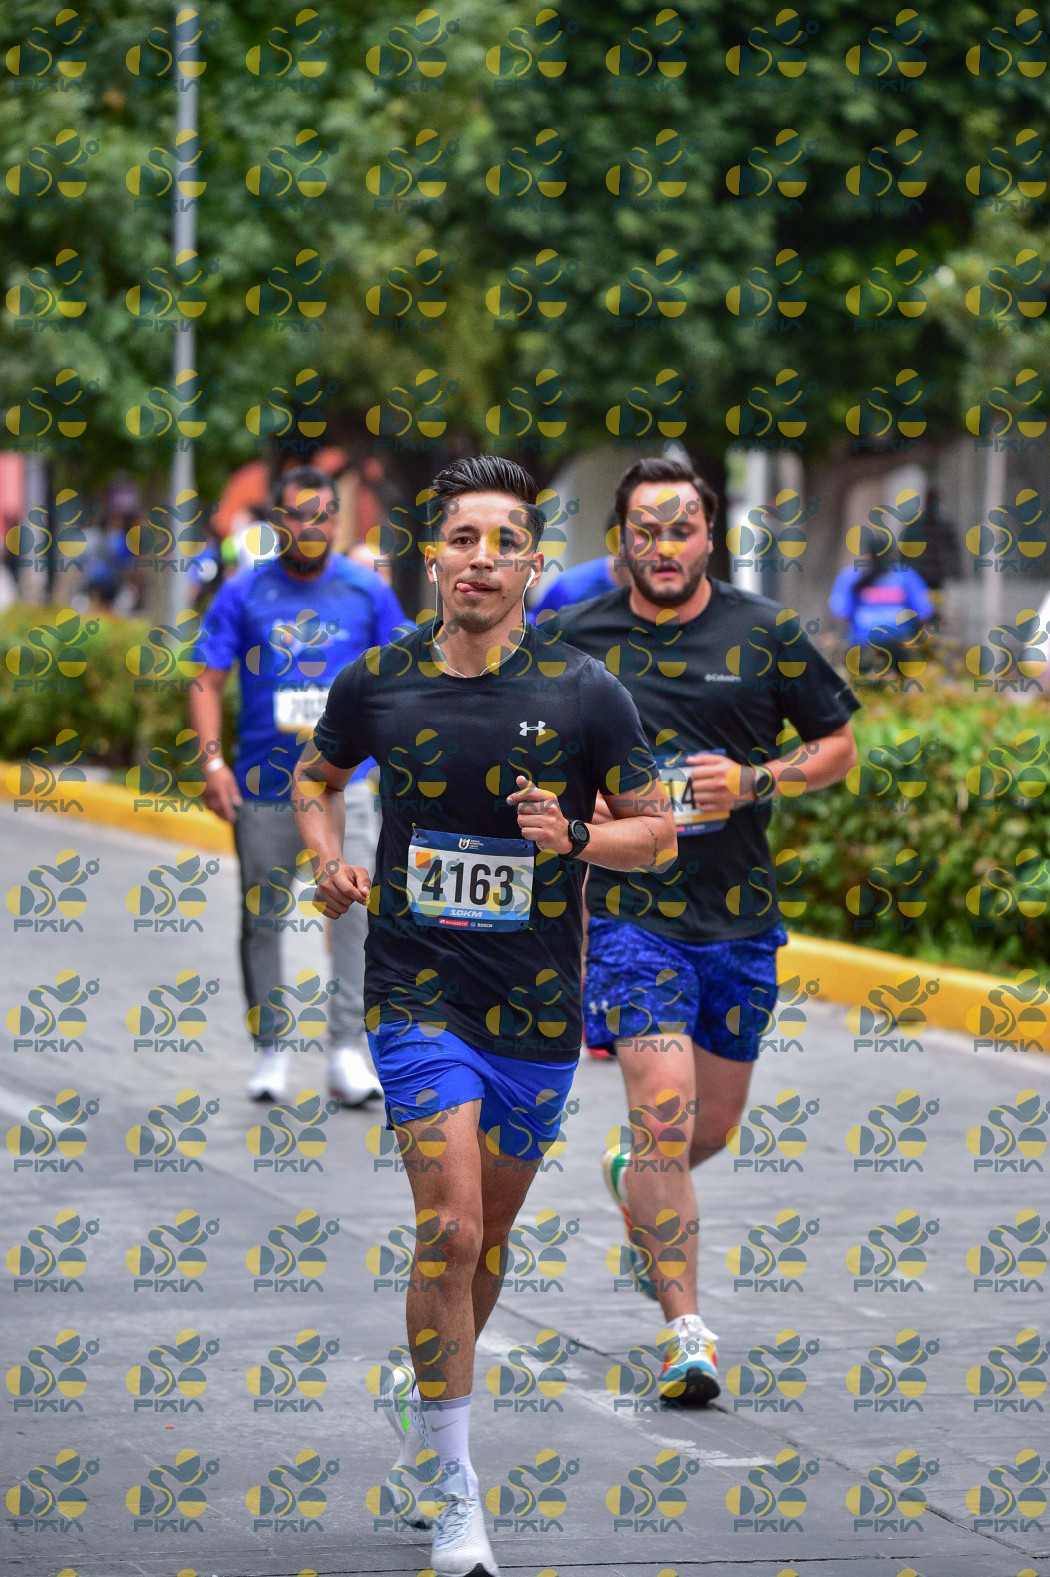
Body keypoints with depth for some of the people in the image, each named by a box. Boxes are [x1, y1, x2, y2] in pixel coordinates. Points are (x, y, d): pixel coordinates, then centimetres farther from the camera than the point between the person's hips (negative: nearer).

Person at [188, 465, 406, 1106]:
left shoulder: (367, 591, 3)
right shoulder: (244, 594, 0)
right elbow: (208, 681, 1)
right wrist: (212, 760, -11)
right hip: (263, 784, 1)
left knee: (355, 904, -16)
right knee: (262, 920, 7)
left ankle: (349, 1047, -13)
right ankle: (270, 1048, 21)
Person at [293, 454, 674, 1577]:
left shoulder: (585, 692, -5)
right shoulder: (377, 681, -2)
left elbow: (657, 829, 3)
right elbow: (316, 777, 18)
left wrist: (576, 837, -17)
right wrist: (329, 860, -2)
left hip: (538, 1008, 2)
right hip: (418, 993, -2)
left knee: (485, 1234, 15)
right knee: (450, 1231, -16)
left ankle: (424, 1417, 41)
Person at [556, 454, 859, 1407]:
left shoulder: (765, 634, 1)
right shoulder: (576, 641, 0)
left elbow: (839, 746, 9)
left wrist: (753, 782, -8)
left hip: (741, 918, 3)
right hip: (627, 910, -3)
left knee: (714, 1122, 15)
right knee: (665, 1110, -17)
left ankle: (636, 1186, 50)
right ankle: (687, 1330, -16)